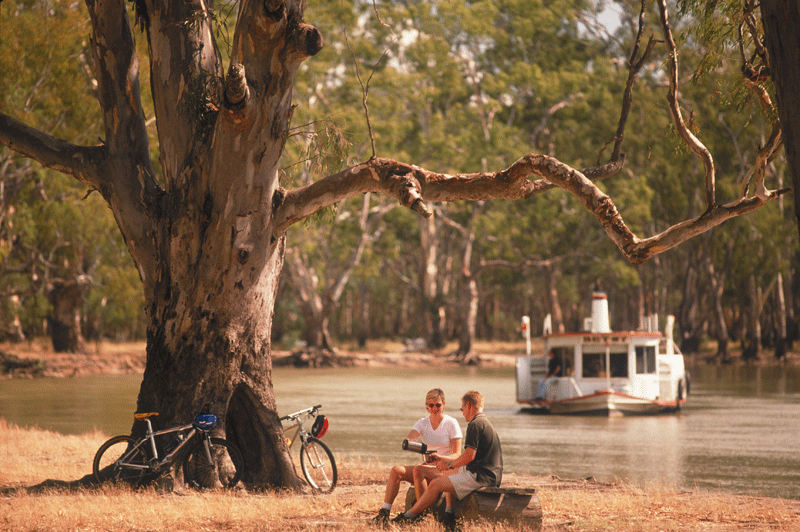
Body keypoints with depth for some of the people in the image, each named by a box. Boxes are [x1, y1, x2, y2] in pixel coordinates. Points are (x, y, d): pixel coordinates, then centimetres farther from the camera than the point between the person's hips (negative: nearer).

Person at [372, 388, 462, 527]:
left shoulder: (451, 423, -3)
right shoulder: (422, 423, 9)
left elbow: (457, 455, -8)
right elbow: (407, 441, -8)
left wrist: (439, 458, -28)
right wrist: (410, 443, -34)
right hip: (428, 466, 5)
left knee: (418, 469, -34)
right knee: (396, 471, -19)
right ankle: (384, 513, -25)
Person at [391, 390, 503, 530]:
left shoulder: (475, 425, -13)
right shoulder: (486, 424, 20)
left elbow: (469, 456, -20)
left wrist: (449, 464, -4)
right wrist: (443, 458, 28)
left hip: (479, 477, -11)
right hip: (492, 475, 11)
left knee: (435, 485, -10)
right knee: (448, 474, 28)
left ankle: (408, 517, 0)